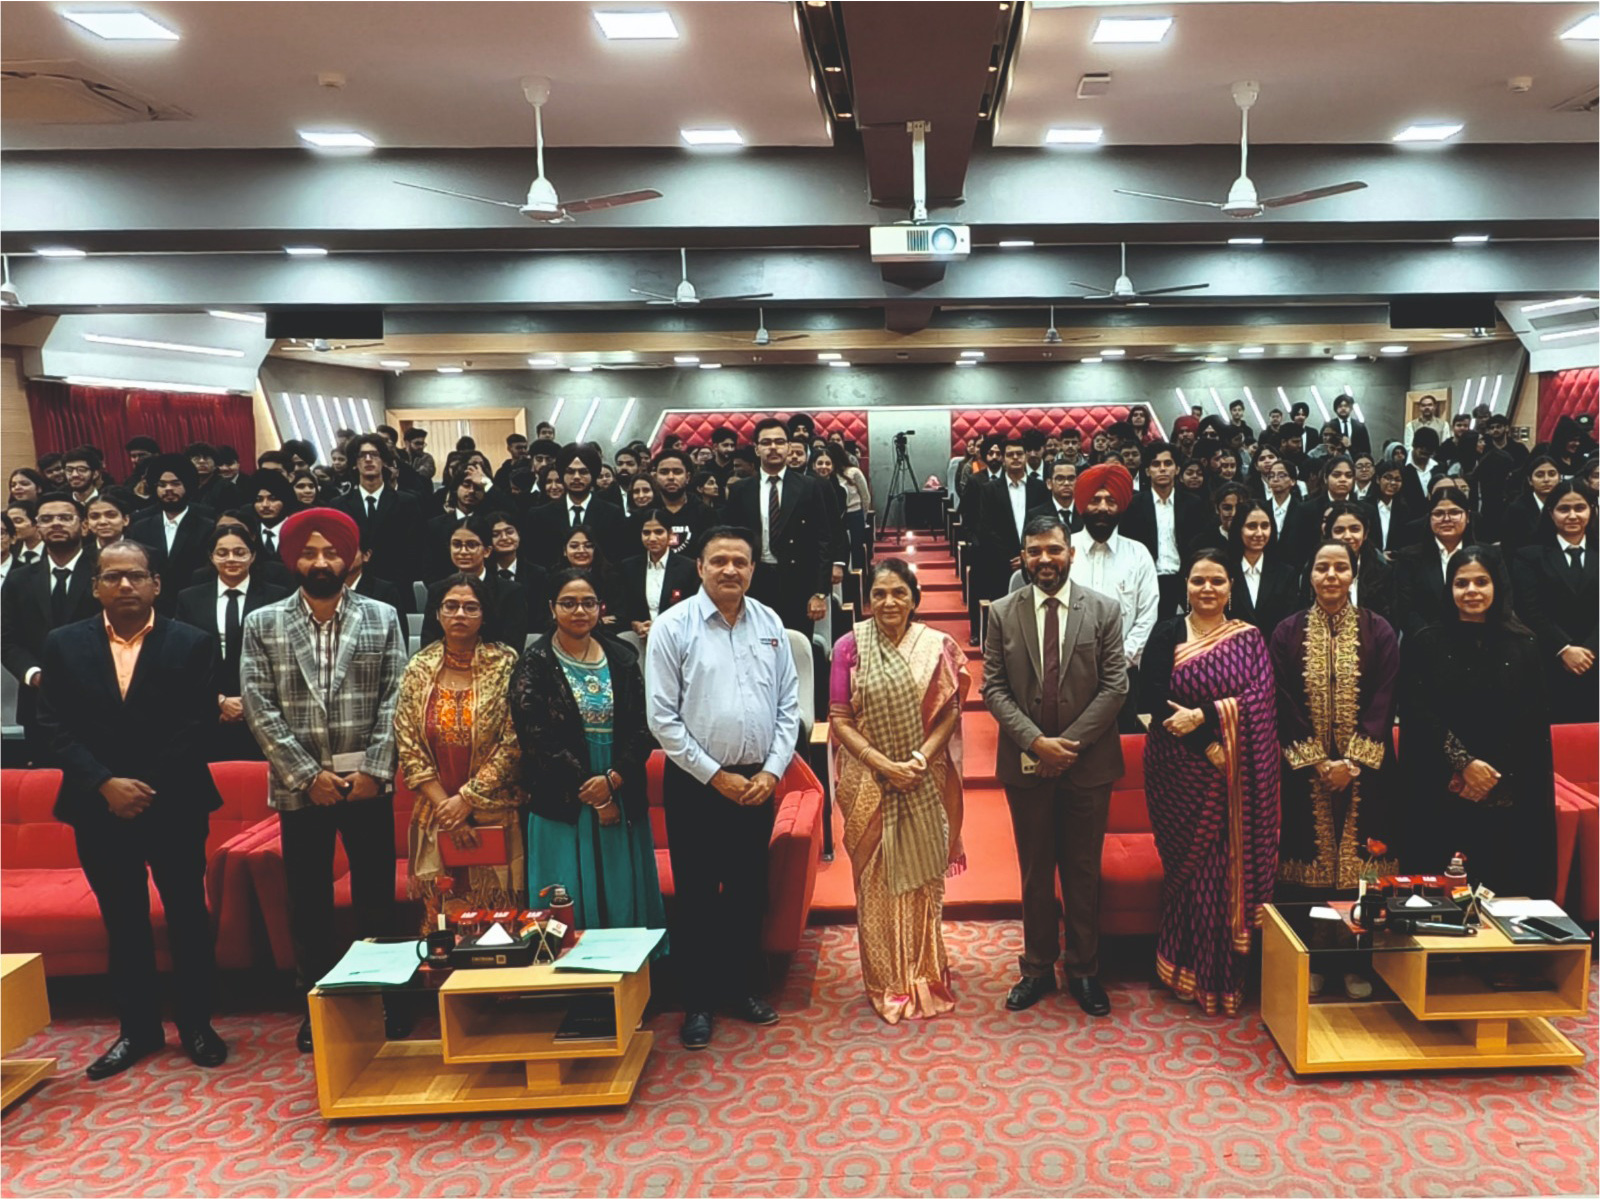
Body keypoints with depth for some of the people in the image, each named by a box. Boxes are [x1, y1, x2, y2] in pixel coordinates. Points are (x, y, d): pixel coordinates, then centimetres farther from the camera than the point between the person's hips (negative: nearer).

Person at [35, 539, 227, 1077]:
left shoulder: (192, 644, -2)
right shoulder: (63, 645, 4)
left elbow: (198, 724, -6)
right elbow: (55, 725, -1)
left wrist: (148, 787, -13)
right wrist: (106, 784, -12)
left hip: (174, 806, -2)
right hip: (98, 808, 2)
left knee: (187, 915, 6)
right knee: (122, 921, 11)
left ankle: (196, 1023, 20)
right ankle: (138, 1027, 24)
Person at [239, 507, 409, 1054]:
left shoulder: (382, 618, 3)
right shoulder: (262, 625, 3)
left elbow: (394, 699, -1)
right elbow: (259, 708, -3)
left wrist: (373, 770, -10)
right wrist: (308, 775, -10)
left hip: (368, 783, 0)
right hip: (300, 787, 1)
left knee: (376, 896, 6)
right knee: (309, 901, 10)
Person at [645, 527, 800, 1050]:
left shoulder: (770, 624, 2)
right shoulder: (673, 626, -9)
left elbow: (789, 705, 5)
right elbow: (662, 717, -10)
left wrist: (772, 770, -6)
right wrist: (716, 776, -11)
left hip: (758, 784, 4)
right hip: (696, 785, -3)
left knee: (749, 892, 15)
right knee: (697, 895, 7)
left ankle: (741, 987, 32)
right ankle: (699, 1002, 22)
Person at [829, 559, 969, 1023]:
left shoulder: (937, 646, 0)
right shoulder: (850, 646, -3)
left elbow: (949, 711, 0)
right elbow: (839, 719, -4)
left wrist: (921, 757, -15)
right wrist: (882, 763, -14)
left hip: (925, 783, 1)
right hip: (869, 783, -1)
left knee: (923, 876, 9)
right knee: (876, 880, 7)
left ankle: (925, 975, 26)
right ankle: (886, 981, 21)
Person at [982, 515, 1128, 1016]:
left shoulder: (1103, 611, -1)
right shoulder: (1002, 613, 1)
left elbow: (1115, 686, -5)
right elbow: (993, 688, -2)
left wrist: (1068, 743, -13)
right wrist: (1035, 741, -15)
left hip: (1088, 763, -1)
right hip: (1025, 763, 1)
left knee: (1084, 872, 10)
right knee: (1035, 872, 11)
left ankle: (1084, 970, 23)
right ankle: (1038, 968, 24)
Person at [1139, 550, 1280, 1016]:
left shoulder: (1248, 638, 6)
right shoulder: (1168, 634, 0)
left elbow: (1260, 696, -8)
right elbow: (1149, 698, -11)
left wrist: (1203, 715, -21)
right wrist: (1207, 745, -17)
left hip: (1238, 775, 1)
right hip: (1180, 768, -1)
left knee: (1232, 867, 4)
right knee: (1190, 867, 4)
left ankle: (1225, 976, 19)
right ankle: (1189, 972, 19)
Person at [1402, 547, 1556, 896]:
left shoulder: (1522, 646, 6)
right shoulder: (1425, 644, 3)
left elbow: (1535, 724, 2)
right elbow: (1417, 715, -3)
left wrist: (1491, 775, -8)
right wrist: (1464, 764, -13)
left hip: (1510, 799, 1)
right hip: (1442, 798, -1)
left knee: (1508, 890, 4)